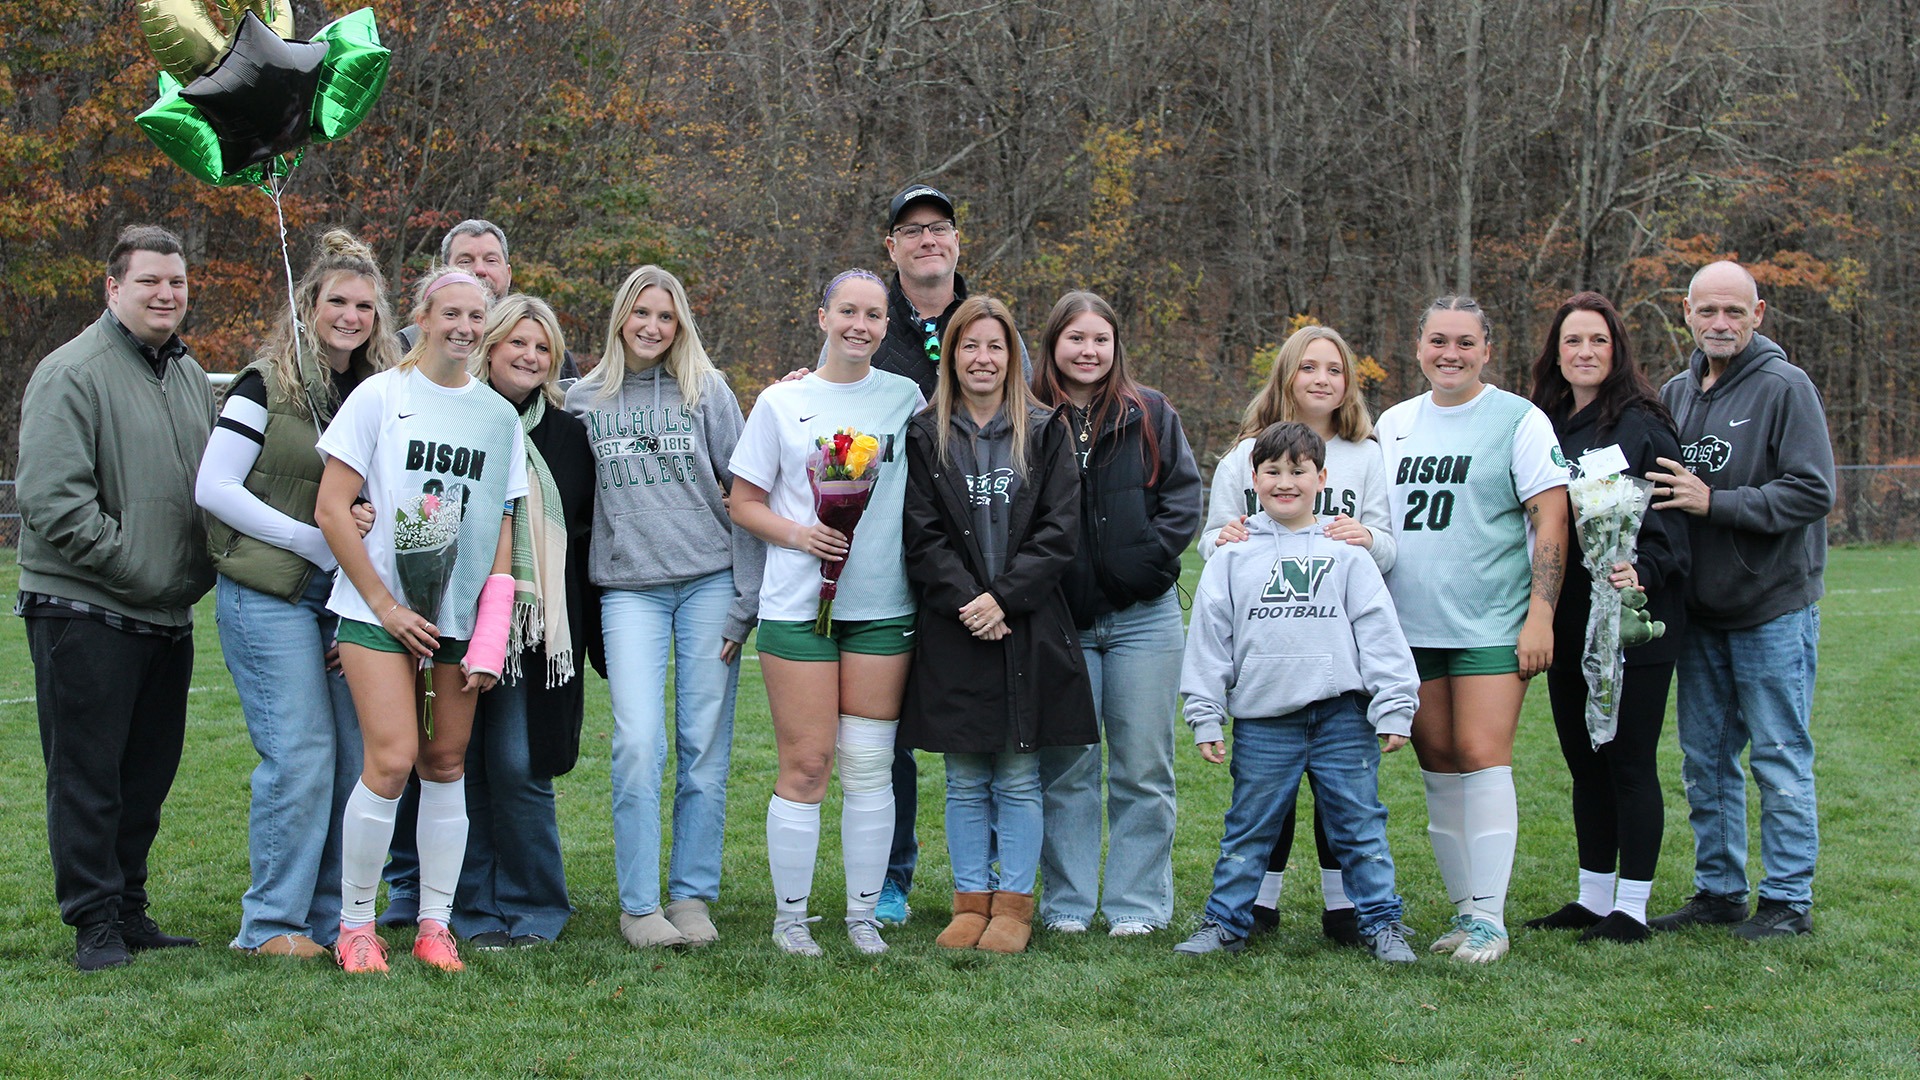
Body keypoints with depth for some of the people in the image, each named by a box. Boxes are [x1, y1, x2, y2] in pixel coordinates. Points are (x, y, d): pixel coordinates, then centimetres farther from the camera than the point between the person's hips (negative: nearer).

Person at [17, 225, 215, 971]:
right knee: (87, 775, -1)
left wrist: (199, 567, 11)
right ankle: (96, 924, 7)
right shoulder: (72, 374, -11)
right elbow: (51, 500, -18)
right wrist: (136, 567, -17)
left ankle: (129, 912, 24)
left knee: (148, 773, 13)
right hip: (85, 610, -8)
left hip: (168, 615, 8)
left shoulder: (188, 373, 14)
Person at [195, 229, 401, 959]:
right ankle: (271, 925, 1)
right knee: (299, 753, -9)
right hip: (269, 593, -5)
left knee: (356, 754, 2)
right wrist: (315, 542, -11)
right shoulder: (267, 384, -3)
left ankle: (331, 917, 12)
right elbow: (213, 487, -8)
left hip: (347, 597, 5)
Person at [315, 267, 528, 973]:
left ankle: (435, 923, 15)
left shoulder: (499, 416, 10)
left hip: (458, 616, 4)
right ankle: (355, 925, 1)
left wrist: (491, 636, 3)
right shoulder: (378, 396, -2)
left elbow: (501, 526, 12)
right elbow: (331, 510, -4)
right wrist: (385, 605, -8)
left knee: (445, 764, 4)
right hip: (378, 610, -4)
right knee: (391, 761, -13)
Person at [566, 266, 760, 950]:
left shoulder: (707, 391, 5)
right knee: (638, 743, -11)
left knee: (705, 746, 1)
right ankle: (638, 905, -2)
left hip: (709, 583, 0)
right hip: (629, 588, 0)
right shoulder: (584, 401, 10)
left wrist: (745, 600, -3)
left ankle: (692, 895, 11)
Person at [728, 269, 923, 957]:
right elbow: (744, 503, 6)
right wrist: (798, 533, -11)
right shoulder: (782, 403, 4)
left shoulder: (907, 397, 8)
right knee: (804, 765, -1)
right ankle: (790, 916, 10)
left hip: (883, 608, 1)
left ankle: (864, 914, 14)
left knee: (870, 766, 4)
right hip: (798, 606, -1)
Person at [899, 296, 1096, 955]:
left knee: (1019, 777, 3)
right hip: (954, 629, 0)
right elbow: (923, 536, 0)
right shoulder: (926, 436, 6)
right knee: (965, 780, 6)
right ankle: (971, 901, 15)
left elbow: (1058, 532, -1)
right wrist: (967, 602, -13)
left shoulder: (1045, 432, 6)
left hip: (1029, 628, 0)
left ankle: (1014, 905, 10)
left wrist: (1004, 598, -12)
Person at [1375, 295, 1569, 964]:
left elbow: (1550, 522, -6)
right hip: (1410, 626, 5)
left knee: (1482, 758, -11)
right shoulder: (1393, 424, 13)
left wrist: (1540, 614, -13)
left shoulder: (1519, 421, -2)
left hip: (1491, 626, -5)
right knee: (1438, 765, 6)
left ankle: (1488, 919, -7)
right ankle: (1464, 908, 15)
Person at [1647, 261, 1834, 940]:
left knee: (1779, 757, -1)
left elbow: (1812, 492, -15)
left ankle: (1788, 901, 7)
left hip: (1773, 608, -6)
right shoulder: (1675, 393, 10)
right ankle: (1718, 891, 22)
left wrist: (1714, 503, -19)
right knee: (1705, 759, 11)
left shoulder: (1785, 387, -8)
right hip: (1700, 610, 6)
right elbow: (1660, 496, 16)